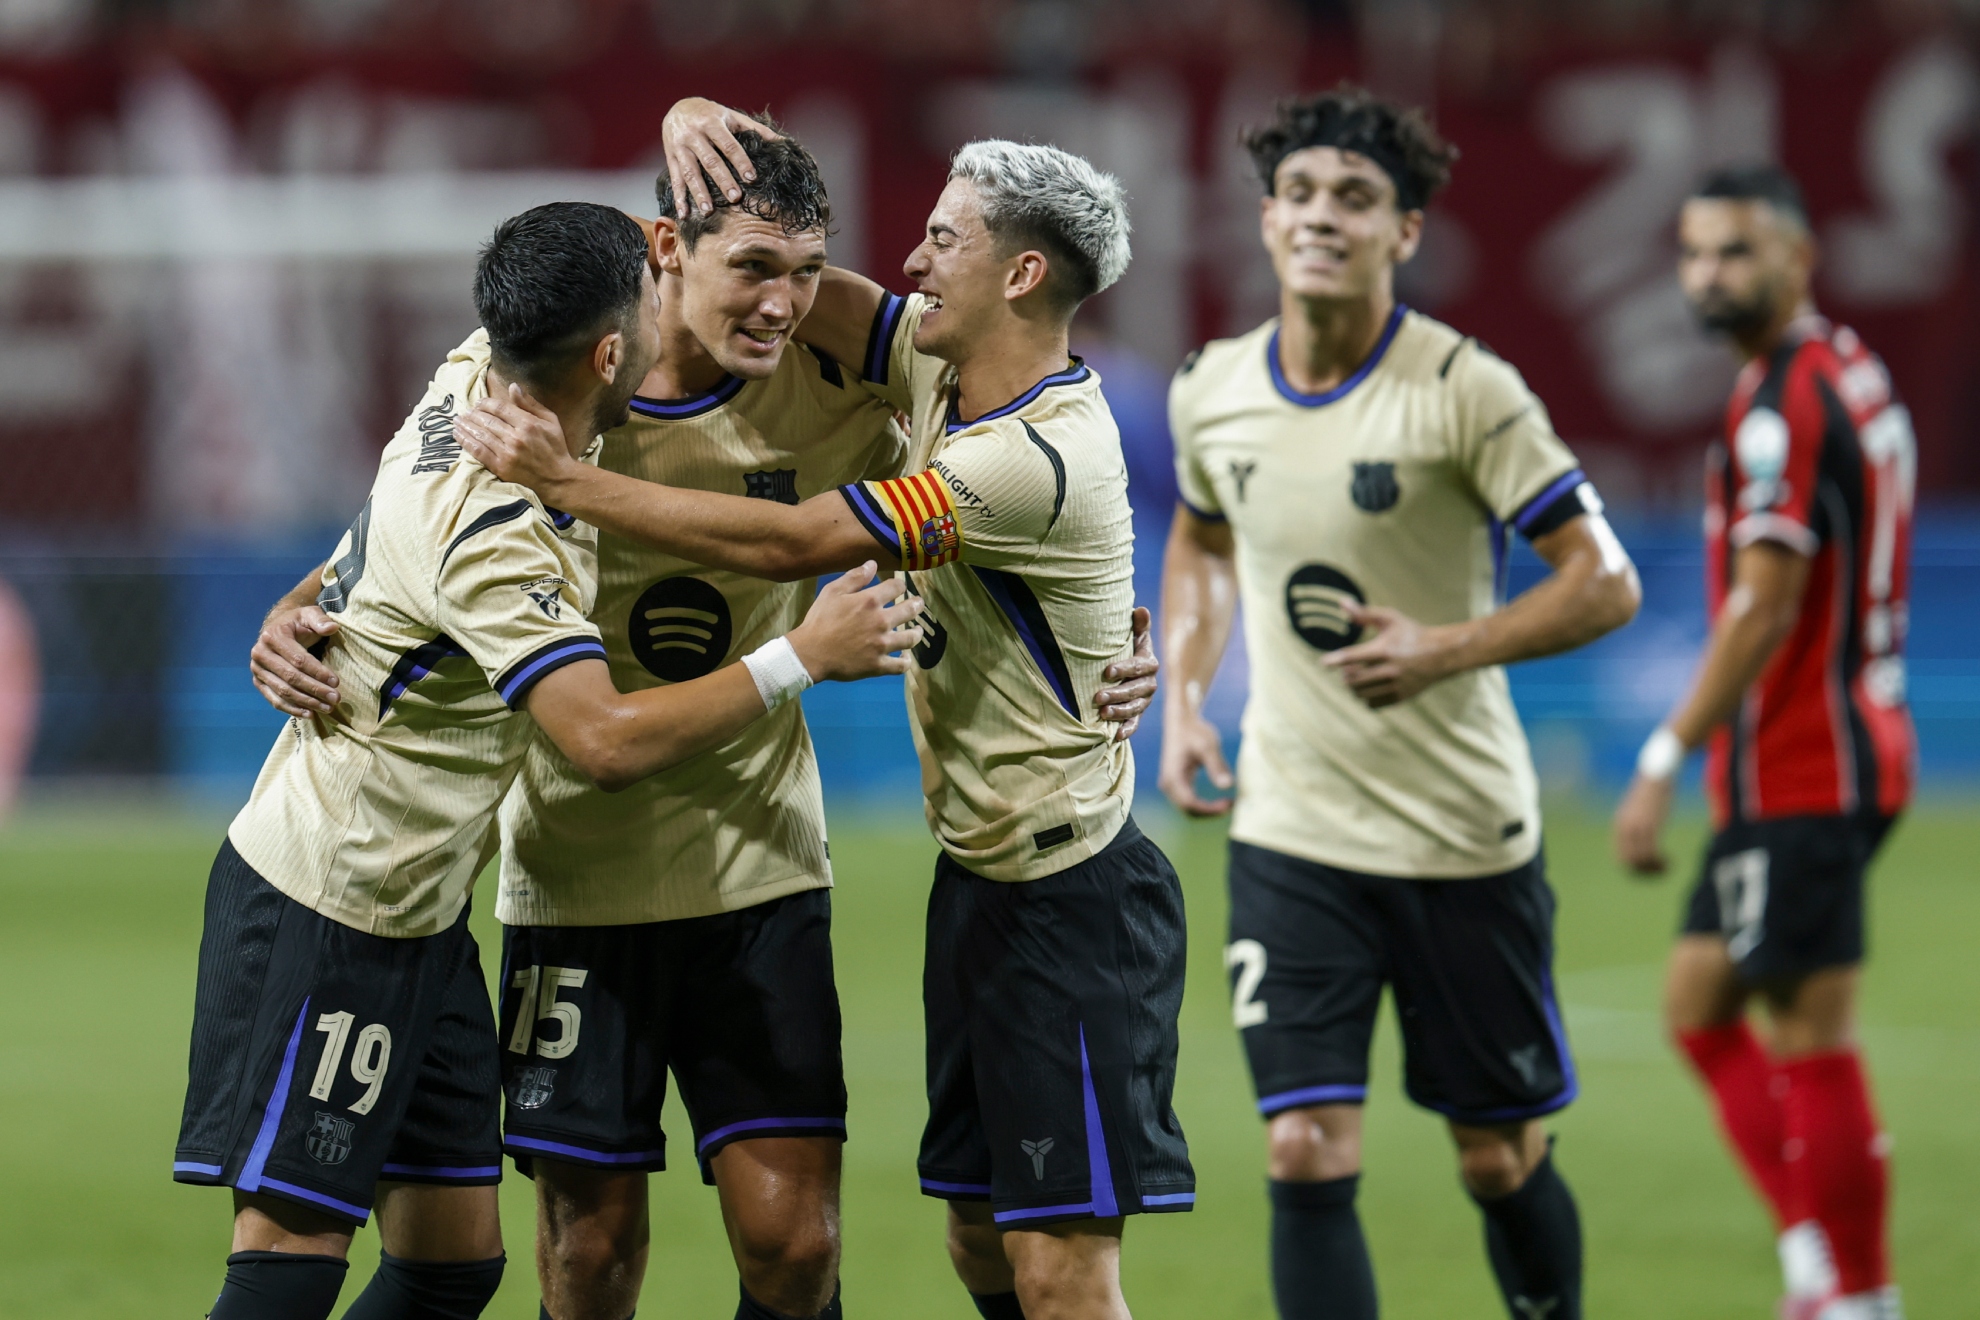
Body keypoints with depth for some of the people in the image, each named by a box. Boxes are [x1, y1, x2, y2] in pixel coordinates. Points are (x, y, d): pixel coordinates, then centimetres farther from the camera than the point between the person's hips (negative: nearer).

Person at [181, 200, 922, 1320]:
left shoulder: (476, 378, -1)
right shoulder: (498, 536, -27)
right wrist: (802, 658, -26)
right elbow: (608, 740, -34)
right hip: (325, 919, -10)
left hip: (413, 920, 10)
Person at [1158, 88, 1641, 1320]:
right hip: (1291, 836, 3)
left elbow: (1605, 583, -10)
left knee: (1500, 1161, 8)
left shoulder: (1466, 390, -13)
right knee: (1308, 1154, -10)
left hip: (1465, 837, -2)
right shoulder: (1212, 391, 1)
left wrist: (1448, 649, -24)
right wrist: (1184, 699, 8)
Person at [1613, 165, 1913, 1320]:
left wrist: (1664, 763, -21)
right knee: (1700, 1004, 13)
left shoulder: (1786, 402, -16)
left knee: (1813, 1039, -6)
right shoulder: (1853, 371, 15)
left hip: (1803, 776, -10)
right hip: (1842, 752, 10)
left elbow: (1764, 608, -22)